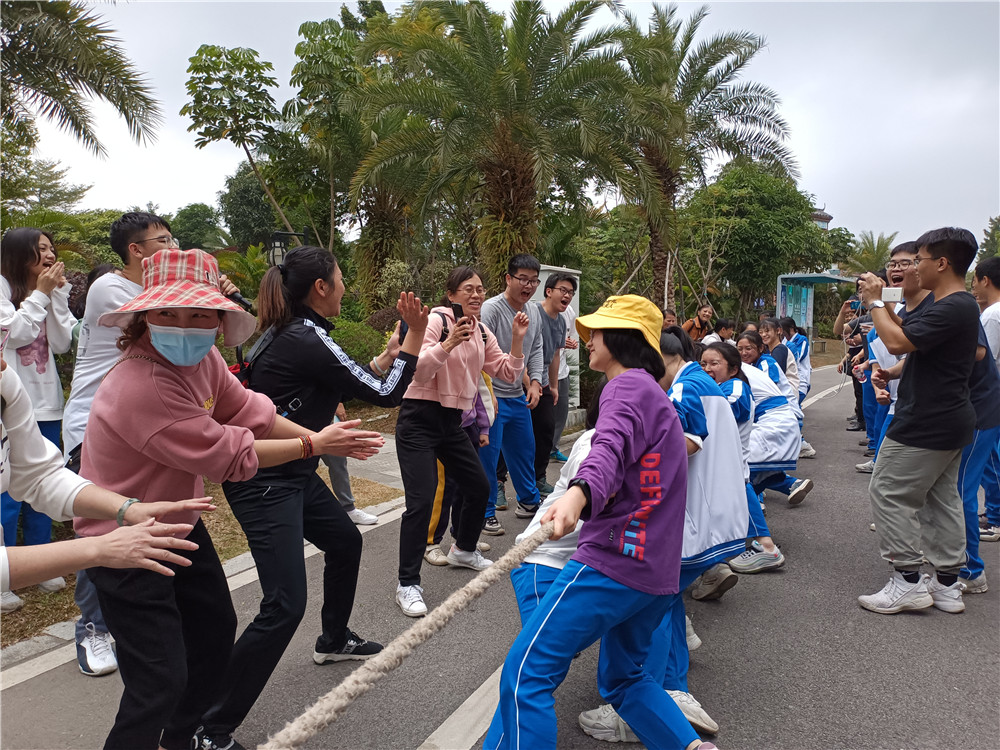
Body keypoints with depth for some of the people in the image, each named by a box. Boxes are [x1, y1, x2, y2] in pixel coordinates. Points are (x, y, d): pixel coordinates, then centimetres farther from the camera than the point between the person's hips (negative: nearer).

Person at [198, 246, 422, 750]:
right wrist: (415, 335, -7)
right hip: (264, 484, -11)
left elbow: (346, 386, 17)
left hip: (291, 474, 11)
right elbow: (386, 395, -15)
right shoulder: (308, 340, -21)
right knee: (285, 604, -13)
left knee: (345, 541, 25)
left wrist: (386, 357, 16)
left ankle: (334, 641, 47)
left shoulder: (290, 332, 8)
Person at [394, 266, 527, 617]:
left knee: (479, 487, 16)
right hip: (419, 420, -7)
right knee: (422, 501, -14)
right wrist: (449, 343, -32)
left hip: (452, 422, 8)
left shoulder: (482, 334, 10)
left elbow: (508, 374, 7)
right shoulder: (436, 320, -12)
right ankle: (407, 584, -1)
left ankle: (463, 550, 42)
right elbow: (418, 371, -21)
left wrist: (517, 340, -6)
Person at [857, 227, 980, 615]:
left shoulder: (951, 309, -21)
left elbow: (897, 342, -27)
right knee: (942, 497, 14)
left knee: (889, 494, -4)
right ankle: (947, 584, 22)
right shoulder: (960, 305, 14)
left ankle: (908, 581, 2)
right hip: (950, 421, 11)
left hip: (925, 423, -11)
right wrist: (882, 302, 9)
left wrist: (875, 302, -14)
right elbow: (909, 333, 19)